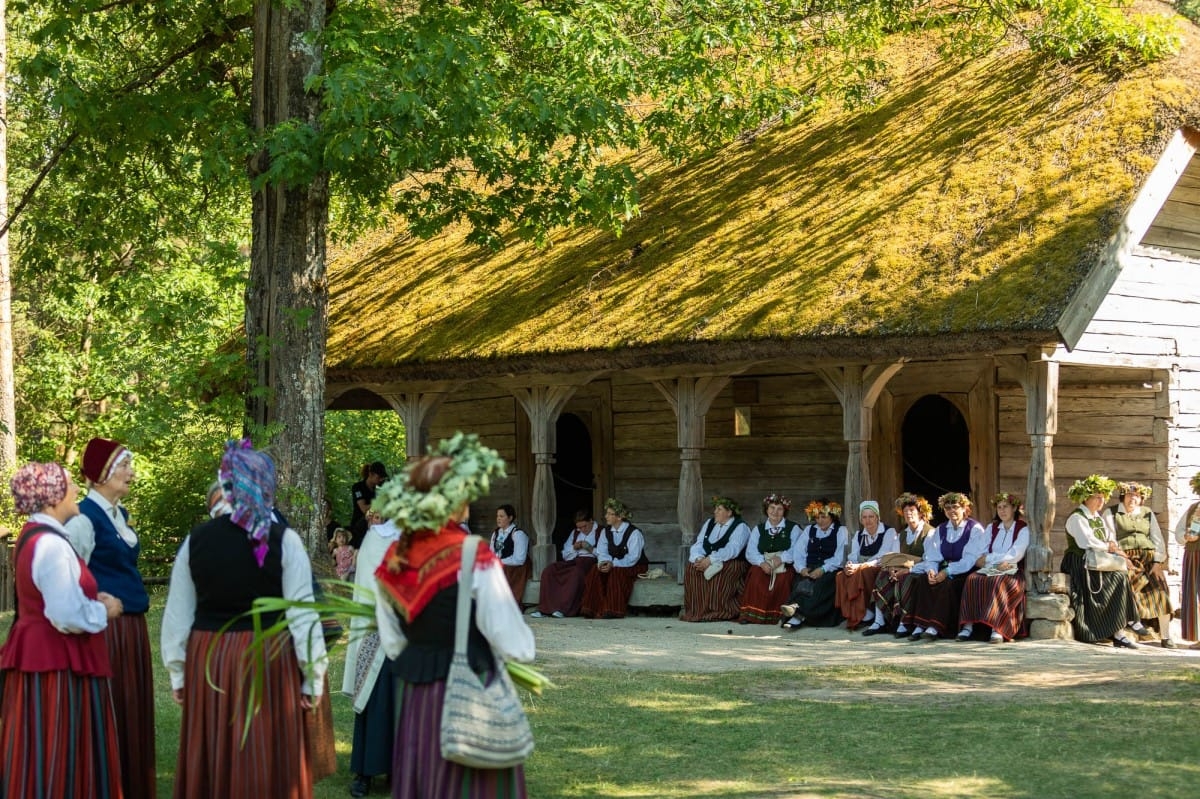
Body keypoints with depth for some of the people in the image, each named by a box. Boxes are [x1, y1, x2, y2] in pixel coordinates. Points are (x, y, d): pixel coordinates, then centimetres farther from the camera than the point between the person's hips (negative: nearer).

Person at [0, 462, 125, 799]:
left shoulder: (32, 538, 12)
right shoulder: (50, 545, -20)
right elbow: (68, 617, -25)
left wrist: (93, 600, 8)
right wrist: (104, 611, -8)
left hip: (38, 655, 10)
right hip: (58, 663, -10)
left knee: (39, 757, 14)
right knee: (57, 758, -4)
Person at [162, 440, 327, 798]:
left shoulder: (196, 539, 0)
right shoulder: (284, 540, -9)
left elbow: (178, 613, 5)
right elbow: (302, 614, -8)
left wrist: (177, 671, 14)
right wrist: (313, 675, -1)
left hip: (207, 661, 3)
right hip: (269, 660, -3)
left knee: (212, 766, 12)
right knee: (266, 764, 4)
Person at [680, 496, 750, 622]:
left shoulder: (740, 527, -4)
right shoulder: (709, 523, 17)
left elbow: (732, 550, -19)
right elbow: (698, 545, 8)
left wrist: (710, 560, -29)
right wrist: (698, 558, -15)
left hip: (732, 564, -5)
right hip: (706, 562, 5)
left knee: (717, 575, -36)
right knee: (691, 570, -23)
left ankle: (717, 611, -24)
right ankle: (696, 609, -21)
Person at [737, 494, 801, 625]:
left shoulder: (793, 528, 11)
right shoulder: (759, 529, 19)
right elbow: (750, 552, 5)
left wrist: (781, 558, -22)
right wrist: (762, 562, -15)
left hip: (785, 566, -2)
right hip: (762, 565, 2)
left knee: (782, 580, -34)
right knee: (756, 579, -30)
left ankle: (775, 615, -28)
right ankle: (751, 614, -28)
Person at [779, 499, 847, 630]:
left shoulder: (841, 531, 10)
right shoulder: (809, 530, 23)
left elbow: (839, 558, -4)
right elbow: (797, 553, 11)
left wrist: (823, 570, -19)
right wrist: (802, 568, -9)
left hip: (830, 571, -3)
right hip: (809, 570, 3)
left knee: (820, 584, -36)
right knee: (802, 582, -31)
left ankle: (797, 611, -54)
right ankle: (798, 615, -52)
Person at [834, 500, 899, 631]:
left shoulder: (889, 532, -2)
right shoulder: (858, 535, 16)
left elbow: (883, 558, -14)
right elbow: (853, 557, 7)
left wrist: (859, 566, -26)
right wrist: (849, 565, -19)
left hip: (881, 571, -5)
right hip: (862, 569, 5)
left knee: (860, 573, -35)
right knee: (841, 576, -25)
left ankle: (865, 614, -25)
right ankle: (851, 615, -23)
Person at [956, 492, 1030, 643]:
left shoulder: (1023, 529, 5)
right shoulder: (991, 528, 19)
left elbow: (1015, 555, -8)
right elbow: (980, 554, 7)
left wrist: (988, 558, -6)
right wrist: (998, 562, -12)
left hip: (1013, 573, -4)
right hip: (990, 571, 4)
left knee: (998, 584, -36)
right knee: (972, 579, -28)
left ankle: (997, 629, -45)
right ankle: (968, 626, -37)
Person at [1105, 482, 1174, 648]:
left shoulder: (1148, 514, 19)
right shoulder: (1111, 513, 11)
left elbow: (1157, 539, 11)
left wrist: (1157, 562, -4)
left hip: (1148, 558, 2)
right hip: (1125, 558, -2)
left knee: (1160, 587, -19)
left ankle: (1165, 636, -21)